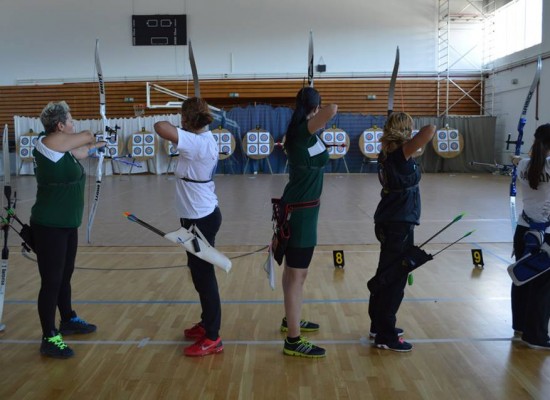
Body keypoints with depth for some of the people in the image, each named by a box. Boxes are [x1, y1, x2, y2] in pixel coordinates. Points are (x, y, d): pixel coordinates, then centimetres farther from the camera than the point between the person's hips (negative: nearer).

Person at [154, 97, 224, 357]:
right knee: (200, 272, 20)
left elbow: (160, 127, -31)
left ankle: (212, 338, 10)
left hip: (200, 219, -10)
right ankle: (207, 323, 36)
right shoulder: (206, 139, 6)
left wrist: (172, 125, -12)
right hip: (204, 215, 10)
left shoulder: (195, 142, -23)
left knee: (204, 275, -1)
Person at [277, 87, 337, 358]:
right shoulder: (304, 131, -18)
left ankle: (290, 321, 36)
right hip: (302, 211, -10)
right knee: (297, 275, -5)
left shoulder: (298, 132, 7)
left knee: (293, 271, 20)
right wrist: (324, 113, -13)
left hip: (296, 208, 10)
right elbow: (333, 110, -34)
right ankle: (293, 341, 2)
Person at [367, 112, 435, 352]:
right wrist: (426, 131, -6)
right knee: (395, 279, -3)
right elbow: (430, 130, -27)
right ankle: (385, 337, 4)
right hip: (399, 225, -9)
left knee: (386, 275, 18)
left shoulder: (386, 154, 6)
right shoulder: (400, 153, -17)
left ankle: (379, 326, 30)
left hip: (389, 223, 9)